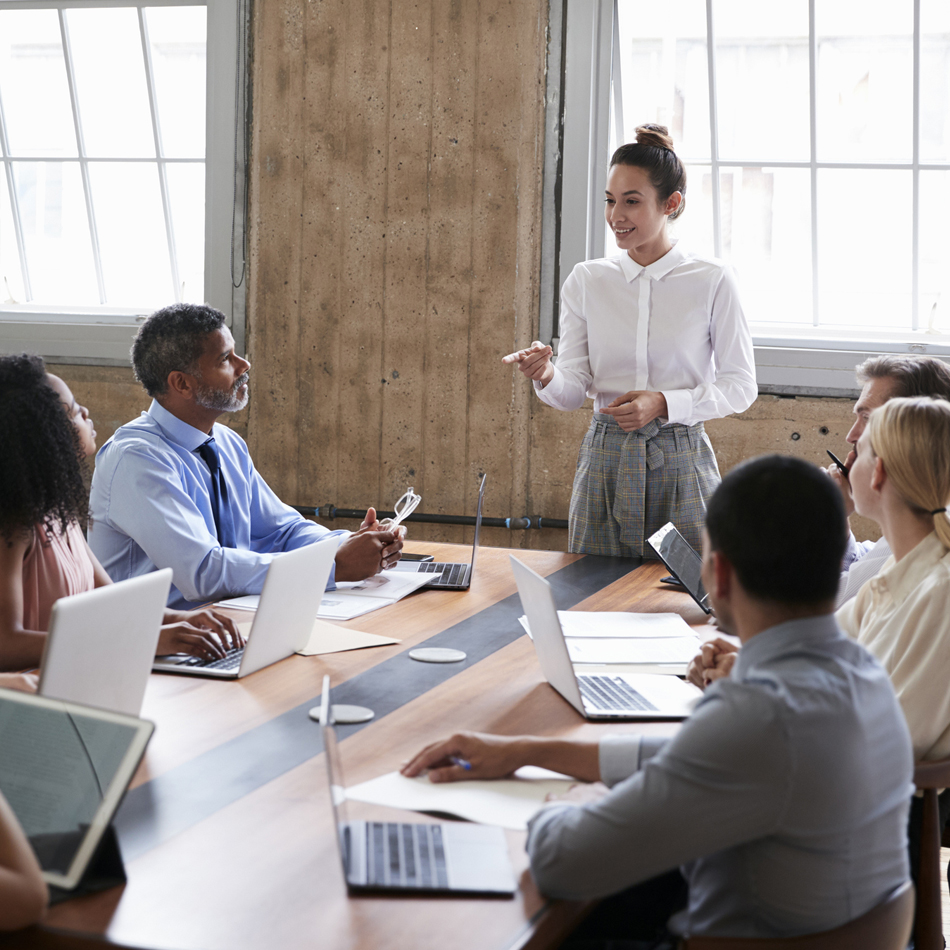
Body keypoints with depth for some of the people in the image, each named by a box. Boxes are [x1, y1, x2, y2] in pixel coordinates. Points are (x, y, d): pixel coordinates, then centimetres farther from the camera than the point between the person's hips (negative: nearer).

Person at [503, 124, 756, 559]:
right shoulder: (586, 281, 4)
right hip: (606, 461, 2)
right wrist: (546, 375, -21)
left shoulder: (712, 281, -3)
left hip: (680, 462, -2)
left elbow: (740, 386, -1)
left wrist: (664, 404, -15)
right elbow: (574, 390, 1)